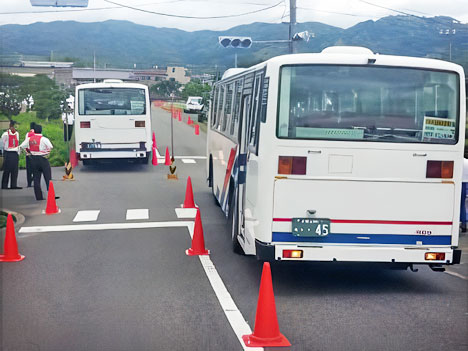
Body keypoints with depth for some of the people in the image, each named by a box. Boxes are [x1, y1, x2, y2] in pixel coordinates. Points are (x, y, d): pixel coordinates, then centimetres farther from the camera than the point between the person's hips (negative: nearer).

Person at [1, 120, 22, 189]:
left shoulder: (17, 133, 13)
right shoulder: (6, 134, -5)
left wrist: (18, 153, 15)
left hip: (15, 153, 5)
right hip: (8, 153, -5)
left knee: (15, 170, 4)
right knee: (7, 170, -5)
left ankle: (13, 185, 8)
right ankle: (4, 185, -1)